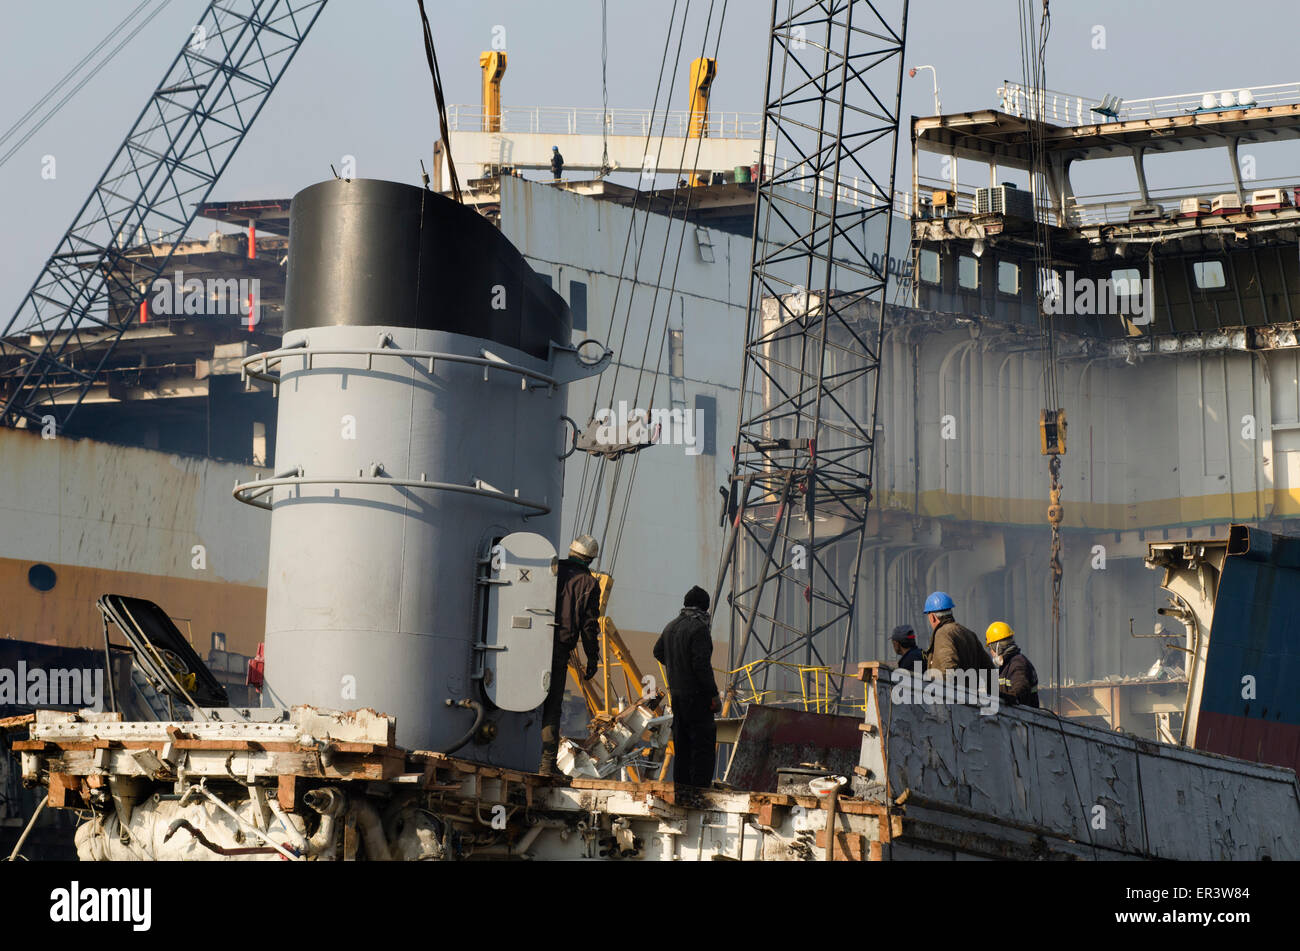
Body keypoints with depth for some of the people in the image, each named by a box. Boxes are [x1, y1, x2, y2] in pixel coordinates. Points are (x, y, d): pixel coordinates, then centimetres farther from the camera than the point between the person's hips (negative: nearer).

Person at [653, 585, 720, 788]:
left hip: (676, 693, 8)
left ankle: (680, 787, 16)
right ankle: (699, 787, -10)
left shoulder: (671, 626, 10)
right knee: (704, 743, -6)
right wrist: (714, 695, -16)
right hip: (696, 695, -8)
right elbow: (702, 665, -21)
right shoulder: (699, 628, -16)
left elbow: (658, 652, 26)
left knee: (682, 745, 14)